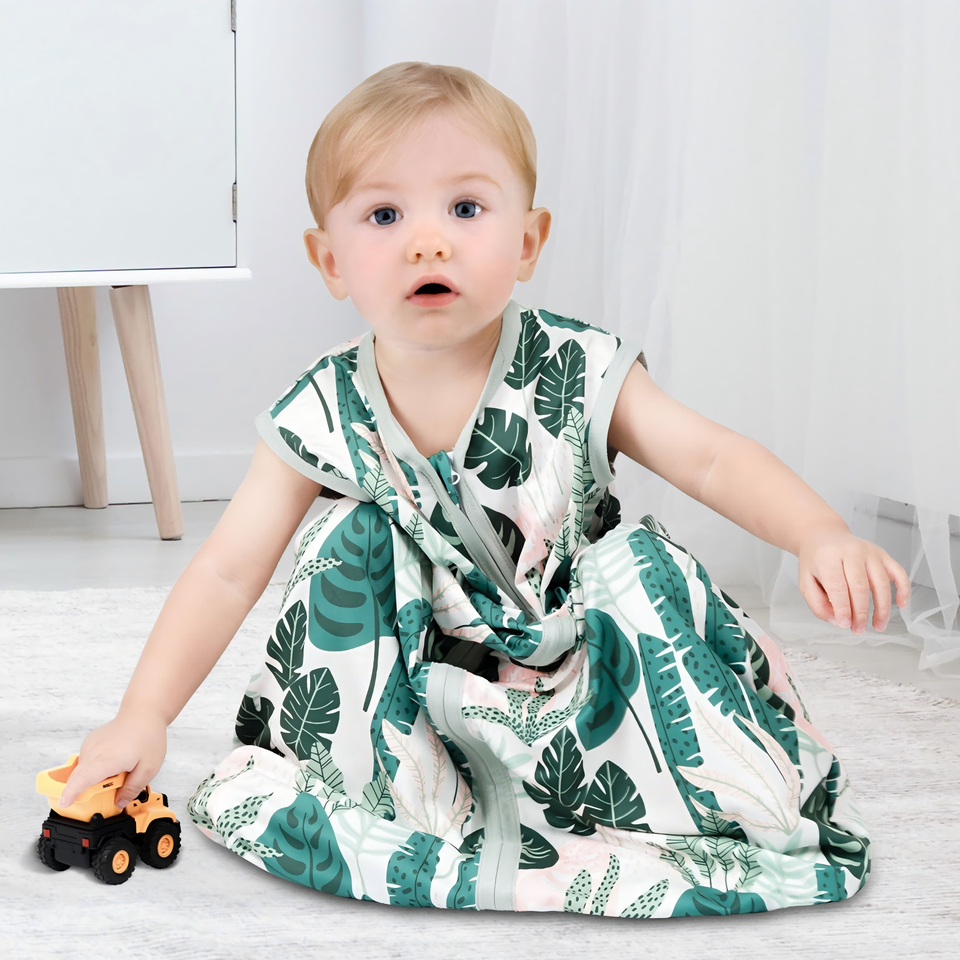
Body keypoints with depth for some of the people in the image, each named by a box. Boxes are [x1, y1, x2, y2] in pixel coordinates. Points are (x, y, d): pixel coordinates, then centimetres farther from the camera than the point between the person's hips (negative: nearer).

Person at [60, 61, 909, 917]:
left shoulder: (579, 375, -13)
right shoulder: (325, 417, -12)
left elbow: (713, 459, -18)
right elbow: (227, 573, -12)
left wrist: (821, 535, -37)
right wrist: (144, 715, -22)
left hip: (579, 659, 0)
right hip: (414, 685, 1)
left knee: (637, 564, -24)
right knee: (355, 535, -21)